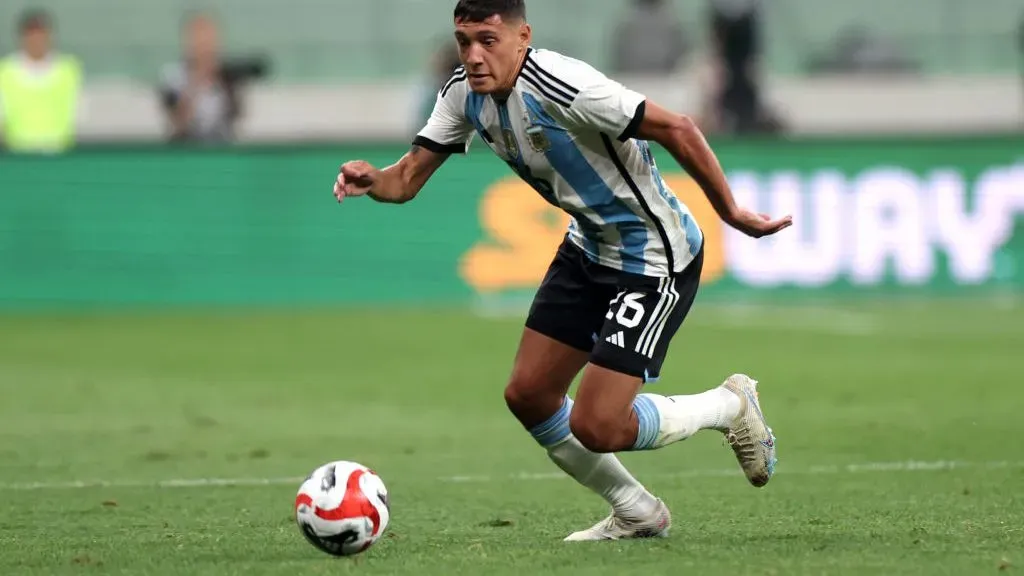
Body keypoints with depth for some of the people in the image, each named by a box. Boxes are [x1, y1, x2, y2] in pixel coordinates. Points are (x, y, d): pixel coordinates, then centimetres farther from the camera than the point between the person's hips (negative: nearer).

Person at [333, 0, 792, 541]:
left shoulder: (562, 86, -30)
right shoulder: (464, 92, -5)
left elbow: (675, 128, -27)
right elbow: (409, 178, -3)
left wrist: (731, 212, -21)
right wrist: (374, 179, -26)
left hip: (655, 258, -9)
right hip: (589, 248, 9)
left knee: (594, 428, -12)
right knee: (528, 395, 8)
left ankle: (731, 405, 14)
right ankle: (636, 513, 27)